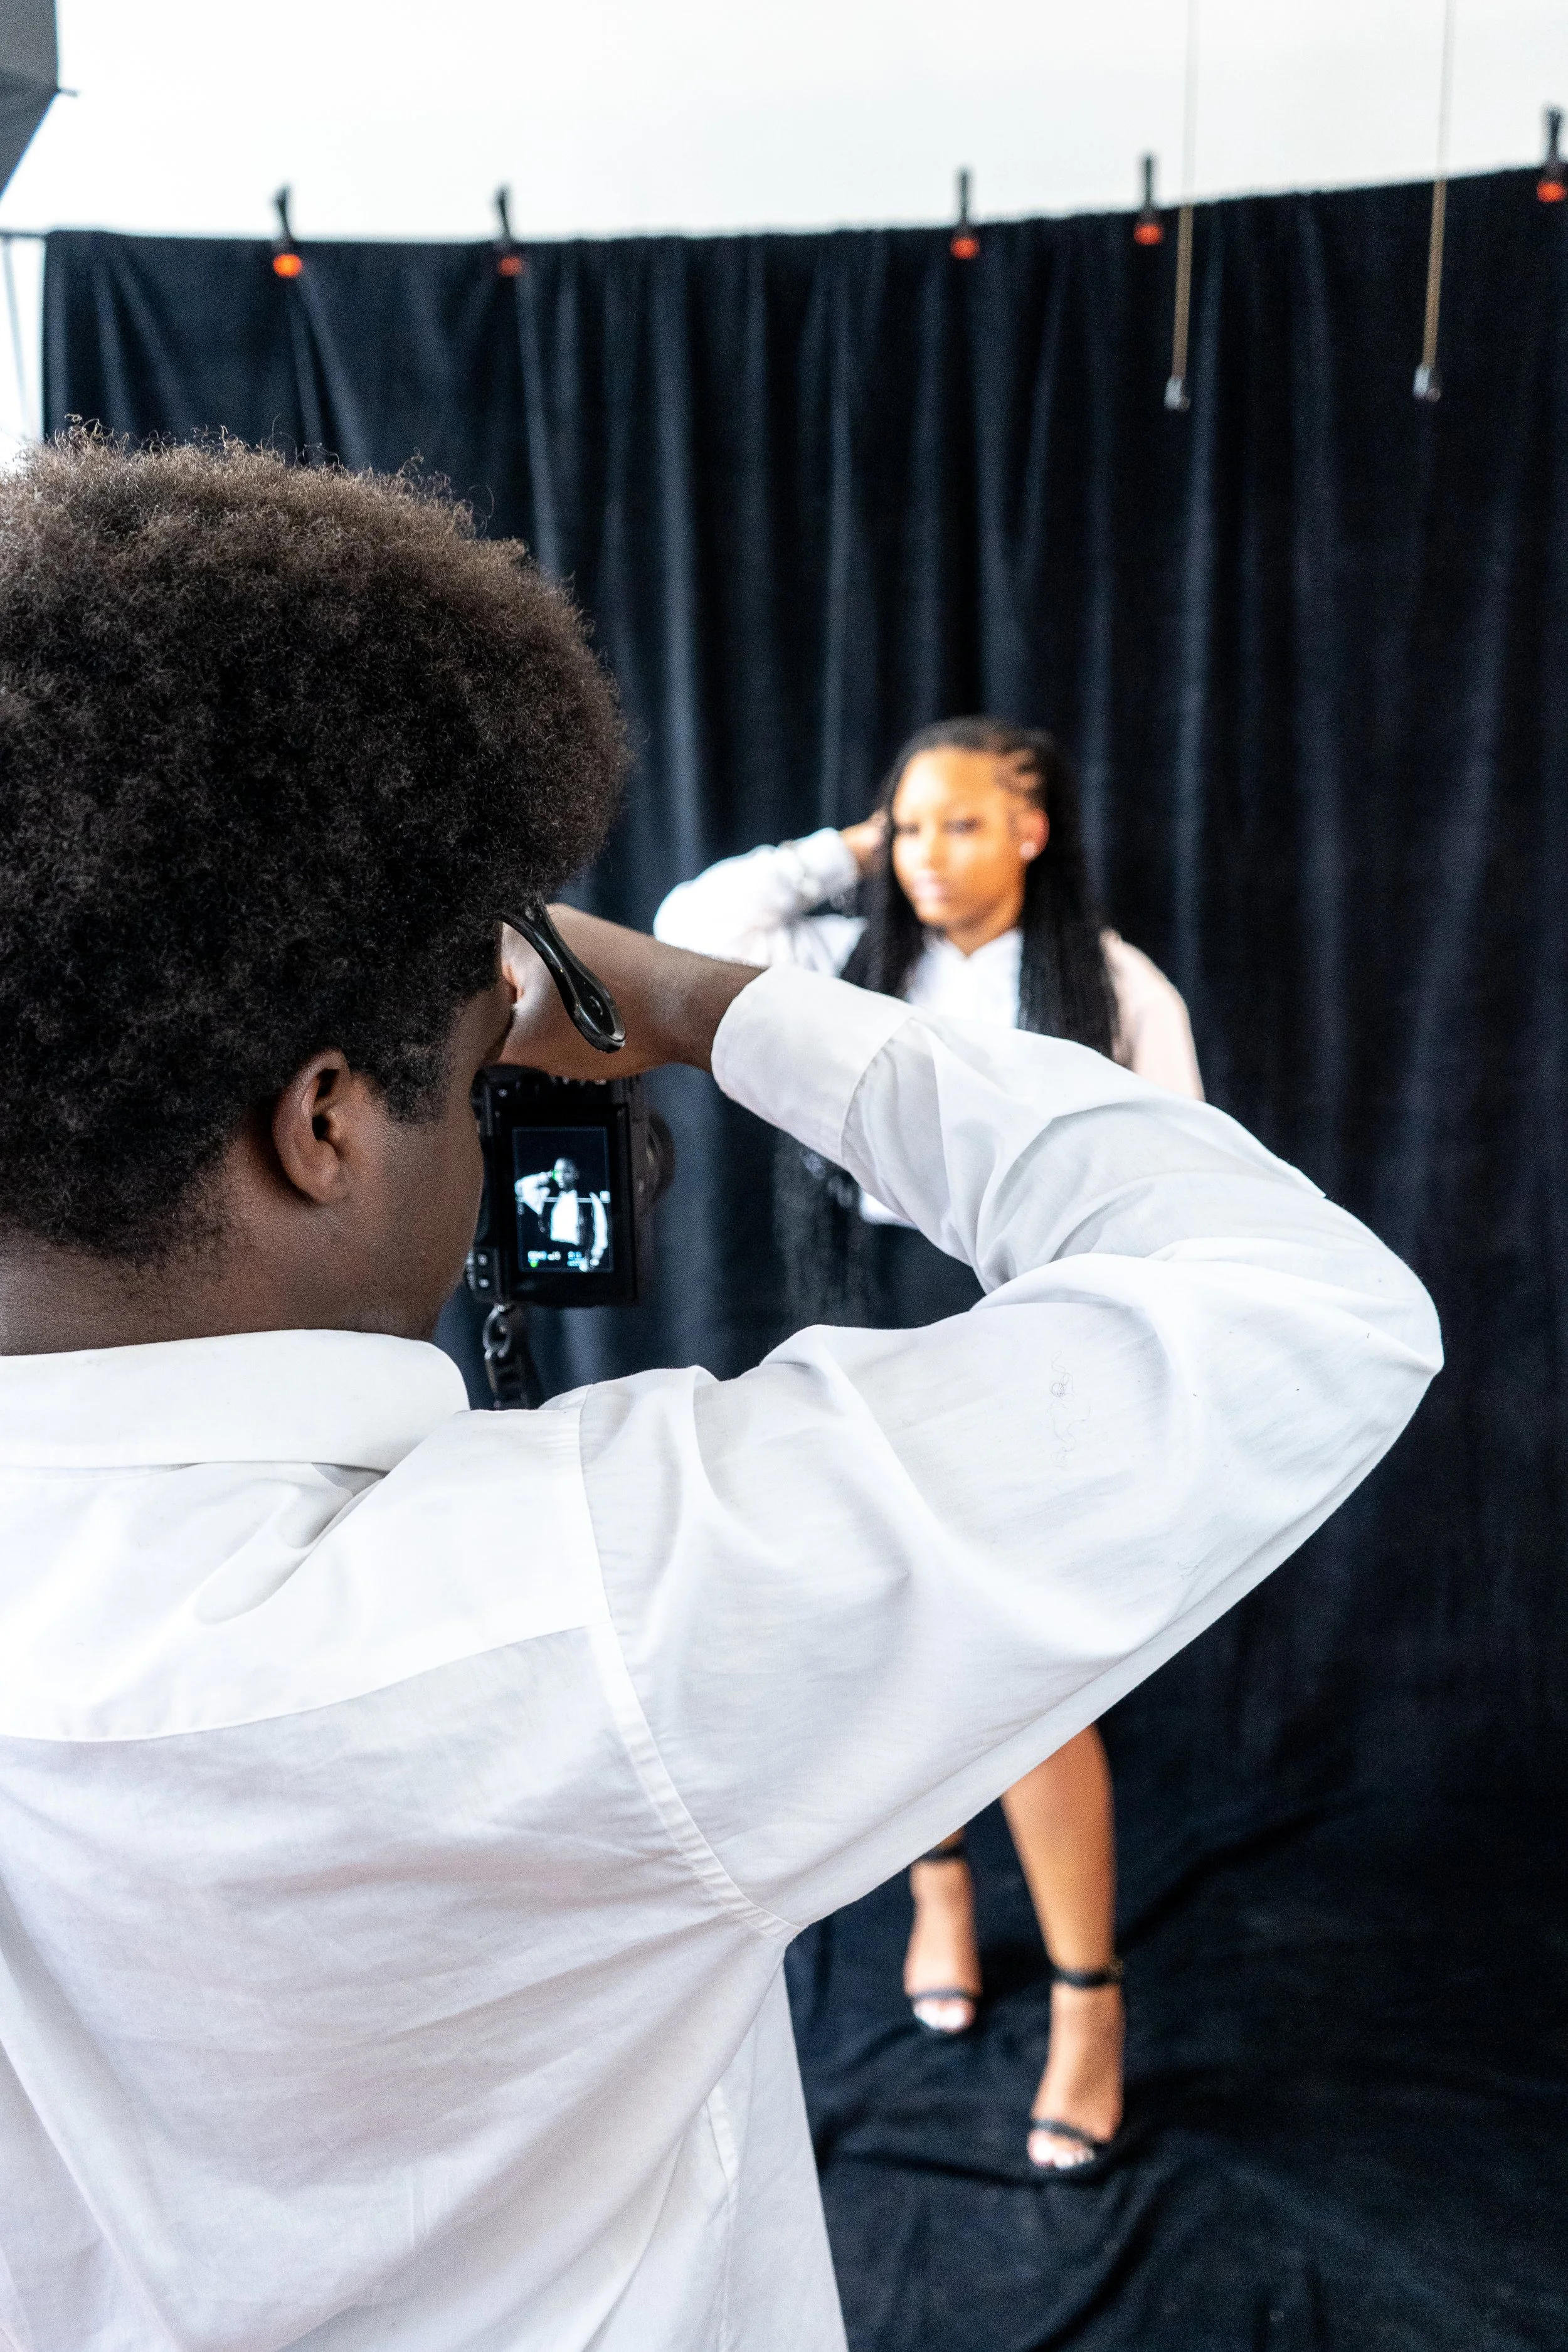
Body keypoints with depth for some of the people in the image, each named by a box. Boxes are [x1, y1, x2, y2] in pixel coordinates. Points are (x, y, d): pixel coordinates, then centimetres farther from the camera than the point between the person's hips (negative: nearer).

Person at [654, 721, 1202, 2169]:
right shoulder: (860, 964, 3)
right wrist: (851, 852, -2)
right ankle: (940, 1896, 41)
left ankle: (1089, 2000, 12)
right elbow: (692, 929, -5)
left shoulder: (1117, 988, -7)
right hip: (874, 1331, 4)